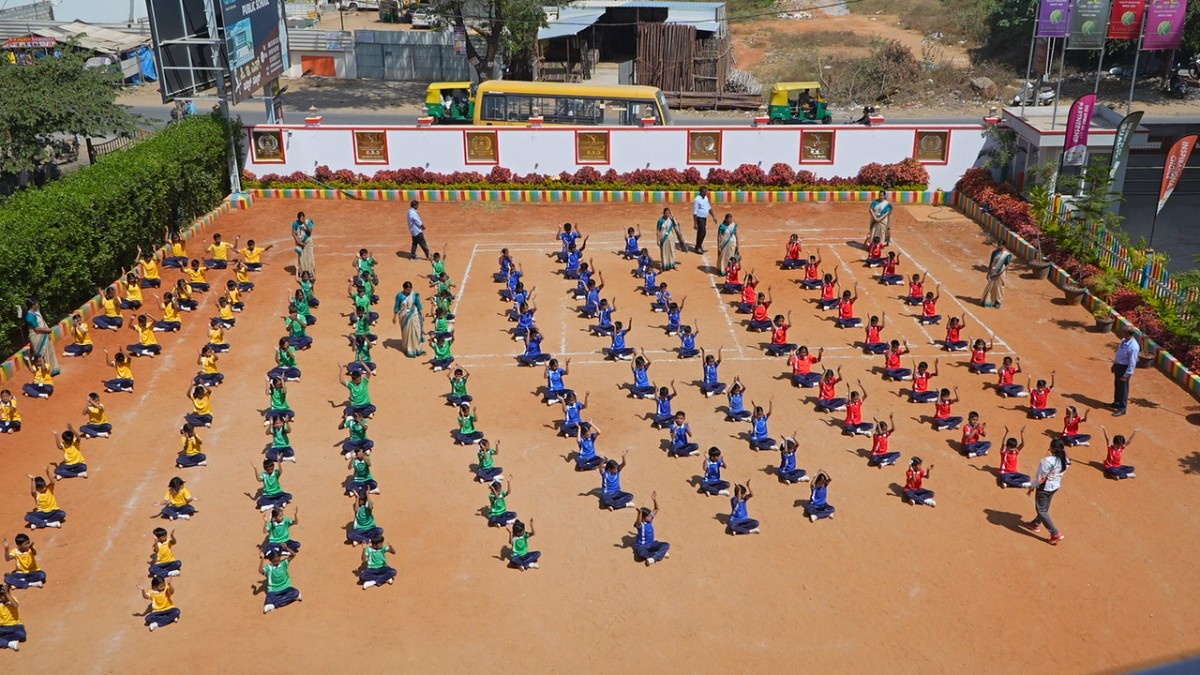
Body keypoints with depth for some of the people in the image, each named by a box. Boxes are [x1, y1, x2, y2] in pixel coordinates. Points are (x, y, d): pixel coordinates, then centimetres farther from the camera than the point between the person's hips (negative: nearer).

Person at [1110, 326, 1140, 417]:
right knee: (1117, 385, 23)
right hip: (1118, 365, 9)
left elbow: (1132, 363, -24)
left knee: (1123, 387, 6)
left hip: (1125, 368, -9)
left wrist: (1126, 375, -20)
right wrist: (1115, 364, 20)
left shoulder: (1133, 347, -30)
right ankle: (1116, 402, 42)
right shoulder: (1124, 340, -3)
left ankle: (1122, 408, 21)